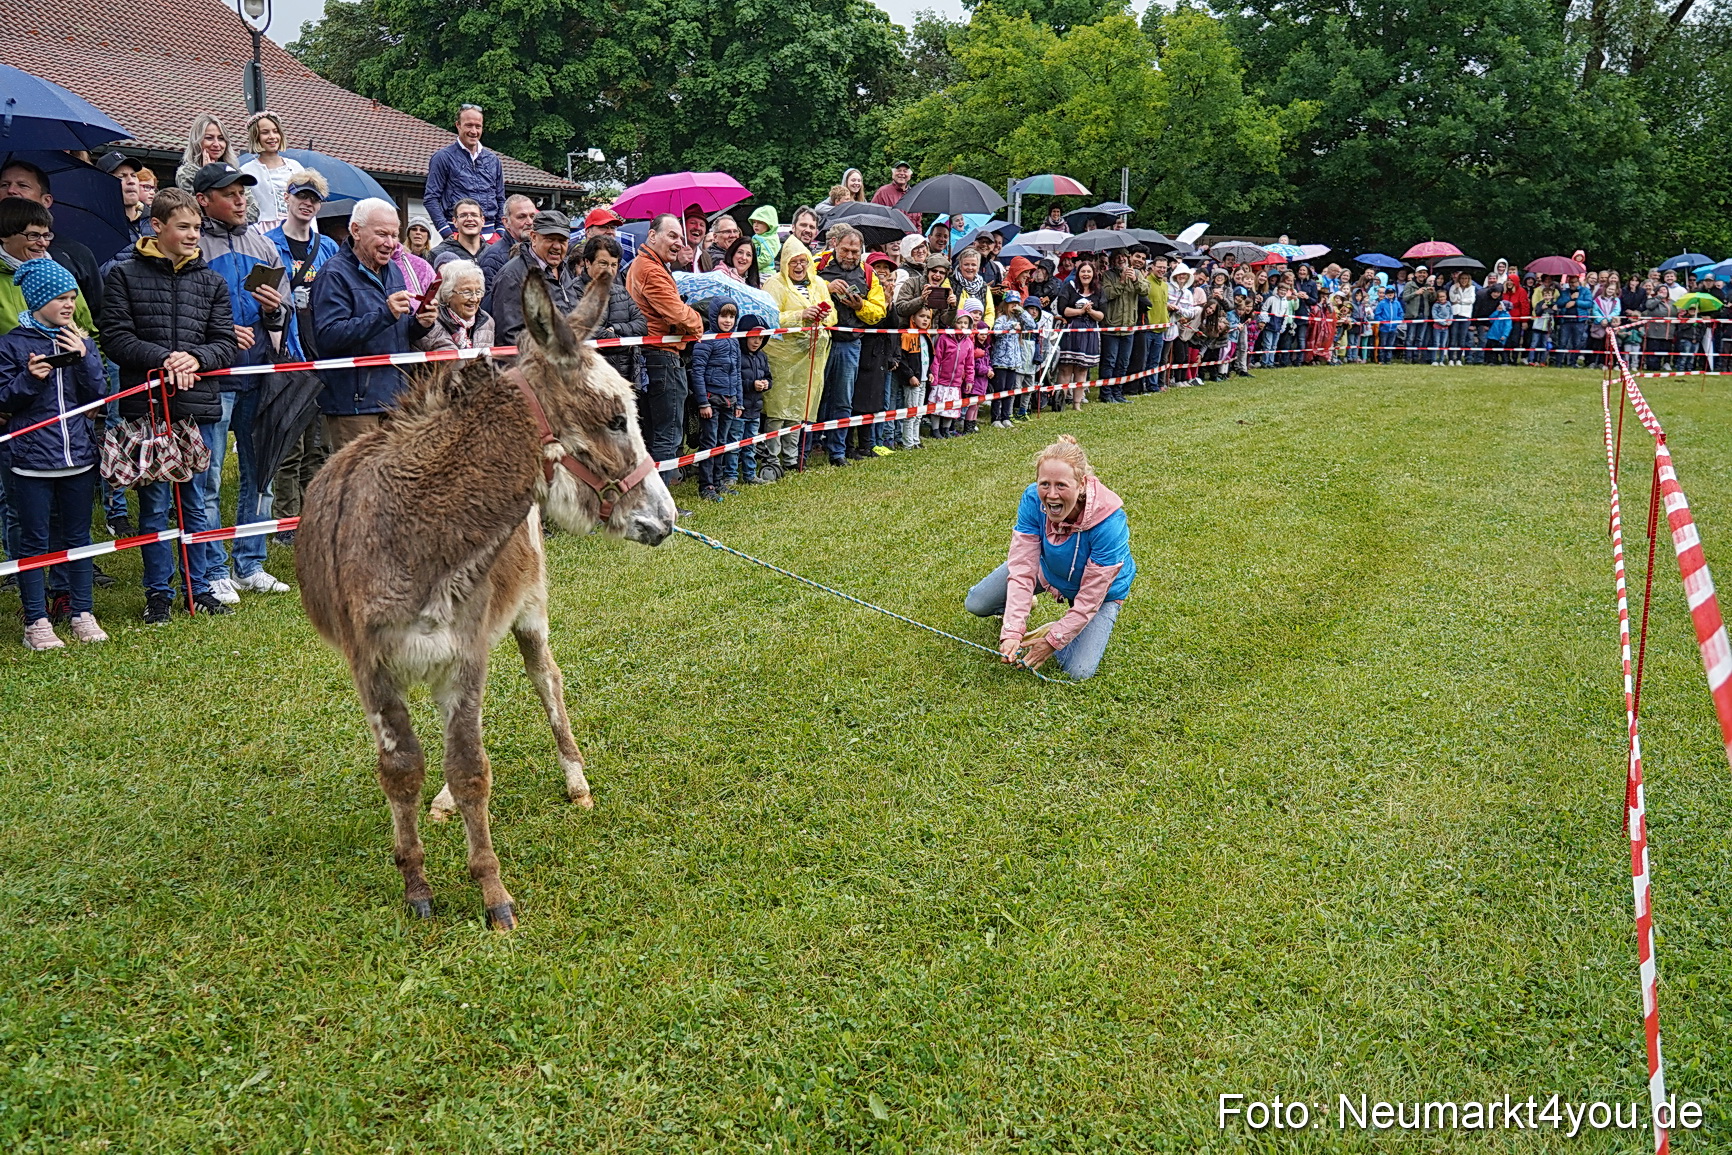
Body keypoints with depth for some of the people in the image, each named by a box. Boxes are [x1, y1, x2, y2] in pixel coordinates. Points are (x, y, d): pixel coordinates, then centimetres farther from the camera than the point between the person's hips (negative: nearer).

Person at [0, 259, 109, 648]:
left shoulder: (80, 340, 8)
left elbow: (98, 395, 3)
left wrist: (84, 358, -10)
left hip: (79, 455, 3)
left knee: (78, 537, 11)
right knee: (35, 542, 3)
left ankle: (83, 615, 20)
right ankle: (36, 623, 10)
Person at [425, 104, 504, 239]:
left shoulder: (493, 160, 18)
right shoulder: (443, 157, 4)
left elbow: (500, 200, 22)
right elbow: (430, 198, 0)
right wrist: (446, 232, -10)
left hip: (489, 231, 4)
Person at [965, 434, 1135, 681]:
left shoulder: (1108, 523, -40)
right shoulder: (1033, 500, -30)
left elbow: (1089, 599, -31)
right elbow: (1022, 569, -30)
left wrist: (1052, 641, -27)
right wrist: (1012, 633, -37)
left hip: (1101, 589, -3)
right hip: (1047, 568, 3)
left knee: (1079, 672, -16)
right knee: (976, 604, -6)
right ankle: (1023, 605, 27)